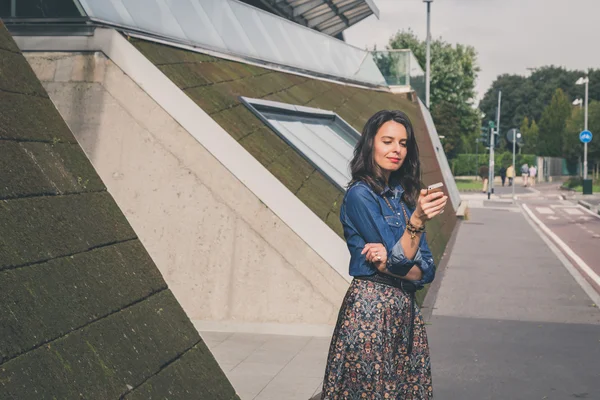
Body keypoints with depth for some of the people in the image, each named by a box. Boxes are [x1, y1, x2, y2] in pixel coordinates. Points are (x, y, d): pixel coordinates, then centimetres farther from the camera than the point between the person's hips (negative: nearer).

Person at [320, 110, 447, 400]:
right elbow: (401, 261, -14)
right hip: (372, 310, -7)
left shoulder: (405, 196, 12)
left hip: (405, 311, 7)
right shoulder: (360, 195, -9)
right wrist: (418, 219, -28)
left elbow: (427, 270, 3)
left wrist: (389, 261, -15)